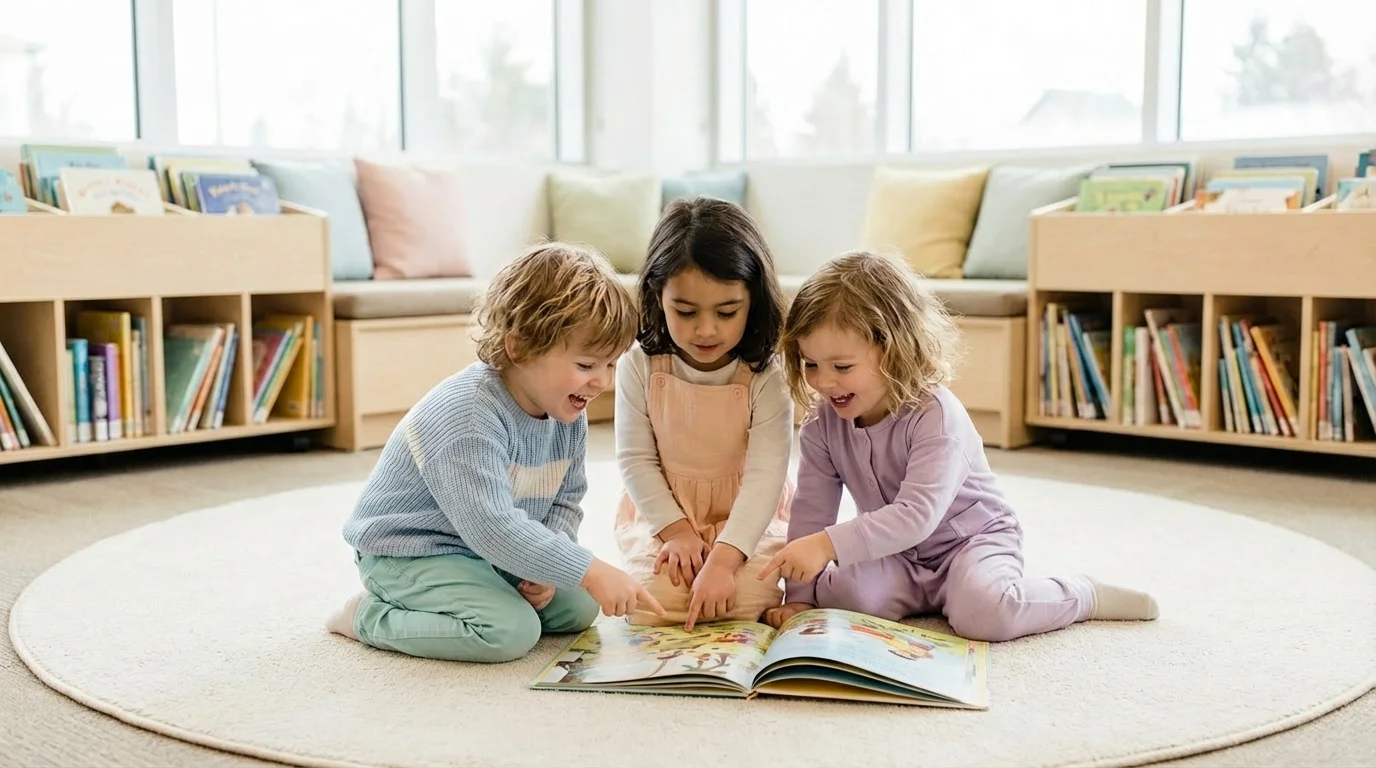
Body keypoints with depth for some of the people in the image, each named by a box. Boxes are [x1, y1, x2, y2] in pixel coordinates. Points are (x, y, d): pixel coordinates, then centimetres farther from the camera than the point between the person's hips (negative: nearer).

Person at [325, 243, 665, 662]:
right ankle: (369, 617, -6)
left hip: (489, 551, 9)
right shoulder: (468, 415, -31)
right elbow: (491, 526, -38)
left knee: (577, 610, 2)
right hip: (409, 551, -9)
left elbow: (565, 502, 4)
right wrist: (590, 571, -38)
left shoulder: (568, 415, -3)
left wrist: (545, 570, -16)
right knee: (510, 631, -26)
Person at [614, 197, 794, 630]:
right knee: (654, 602, -23)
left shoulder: (766, 376, -17)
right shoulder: (639, 366, -11)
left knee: (746, 599, -25)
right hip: (662, 514, 1)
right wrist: (676, 530, -16)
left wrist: (723, 560, -34)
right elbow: (635, 460, -5)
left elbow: (765, 475, -23)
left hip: (747, 517, -1)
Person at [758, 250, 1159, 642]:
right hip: (897, 556, 4)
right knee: (837, 591, -26)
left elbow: (916, 516, -38)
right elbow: (811, 508, -8)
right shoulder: (823, 422, -9)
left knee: (981, 612, -33)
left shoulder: (936, 417, -27)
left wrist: (827, 544, -48)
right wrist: (799, 596, -17)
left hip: (972, 538, -4)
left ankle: (1086, 596, -3)